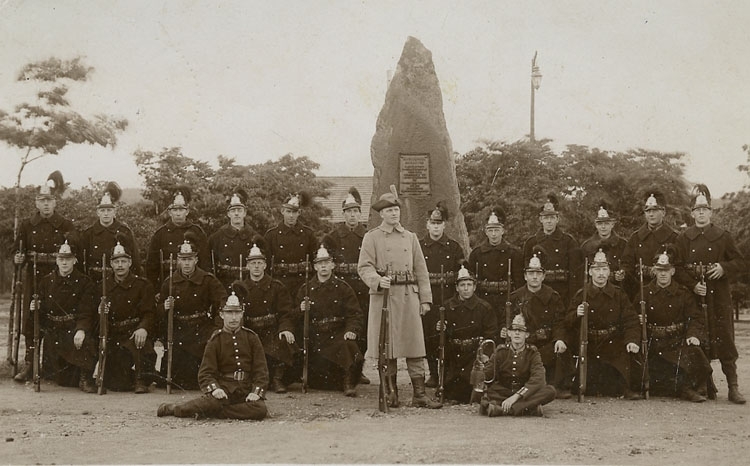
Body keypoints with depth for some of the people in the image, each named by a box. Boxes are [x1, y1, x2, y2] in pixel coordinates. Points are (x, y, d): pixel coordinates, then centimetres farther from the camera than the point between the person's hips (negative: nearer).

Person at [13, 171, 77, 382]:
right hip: (33, 279, 1)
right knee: (30, 320, -1)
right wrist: (18, 259, -11)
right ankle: (29, 363, 8)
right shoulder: (27, 225, 8)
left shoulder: (66, 226, 4)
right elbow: (19, 252, 11)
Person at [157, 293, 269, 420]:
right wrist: (214, 388, -21)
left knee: (260, 410, -29)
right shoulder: (215, 340, 4)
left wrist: (256, 392, -12)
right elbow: (206, 373, 0)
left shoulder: (252, 337, 8)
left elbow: (261, 370, 5)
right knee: (211, 403, -36)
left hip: (247, 389, 2)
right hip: (223, 388, -2)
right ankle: (172, 408, -9)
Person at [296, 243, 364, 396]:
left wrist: (352, 330, -18)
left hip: (339, 335, -2)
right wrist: (302, 310, -10)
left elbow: (355, 314, 1)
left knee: (349, 347, -33)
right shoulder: (306, 289, 11)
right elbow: (298, 318, 13)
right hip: (315, 336, 2)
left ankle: (349, 384, -12)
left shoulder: (342, 288, 7)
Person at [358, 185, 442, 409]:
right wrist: (378, 281, -24)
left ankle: (419, 394, -1)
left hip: (409, 296, 3)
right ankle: (390, 393, 12)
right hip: (383, 296, -3)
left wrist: (425, 299, 6)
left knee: (415, 345, -2)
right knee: (386, 346, 1)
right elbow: (364, 267, -4)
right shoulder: (372, 237, 5)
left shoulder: (410, 237, 15)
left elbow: (421, 270, 13)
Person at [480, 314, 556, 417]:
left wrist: (516, 396, -33)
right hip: (502, 393, 0)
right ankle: (528, 408, -36)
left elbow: (538, 379, -20)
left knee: (550, 390, -29)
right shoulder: (501, 351, 3)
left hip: (525, 395, 0)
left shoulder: (532, 353, -2)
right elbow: (487, 376, -3)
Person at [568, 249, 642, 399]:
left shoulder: (619, 294, 3)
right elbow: (569, 323, -4)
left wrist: (632, 340, -20)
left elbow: (630, 321, -3)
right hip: (589, 346, -2)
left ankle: (624, 388, -4)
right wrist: (577, 315, -27)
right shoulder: (581, 295, -1)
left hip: (614, 343, 2)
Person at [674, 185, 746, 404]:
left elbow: (741, 263, 6)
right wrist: (693, 285, -10)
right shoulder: (683, 238, 8)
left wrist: (723, 268, -13)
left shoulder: (723, 236, 6)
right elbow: (677, 268, 4)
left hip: (719, 296, -1)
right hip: (693, 296, 1)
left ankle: (733, 387, -2)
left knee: (724, 339, -5)